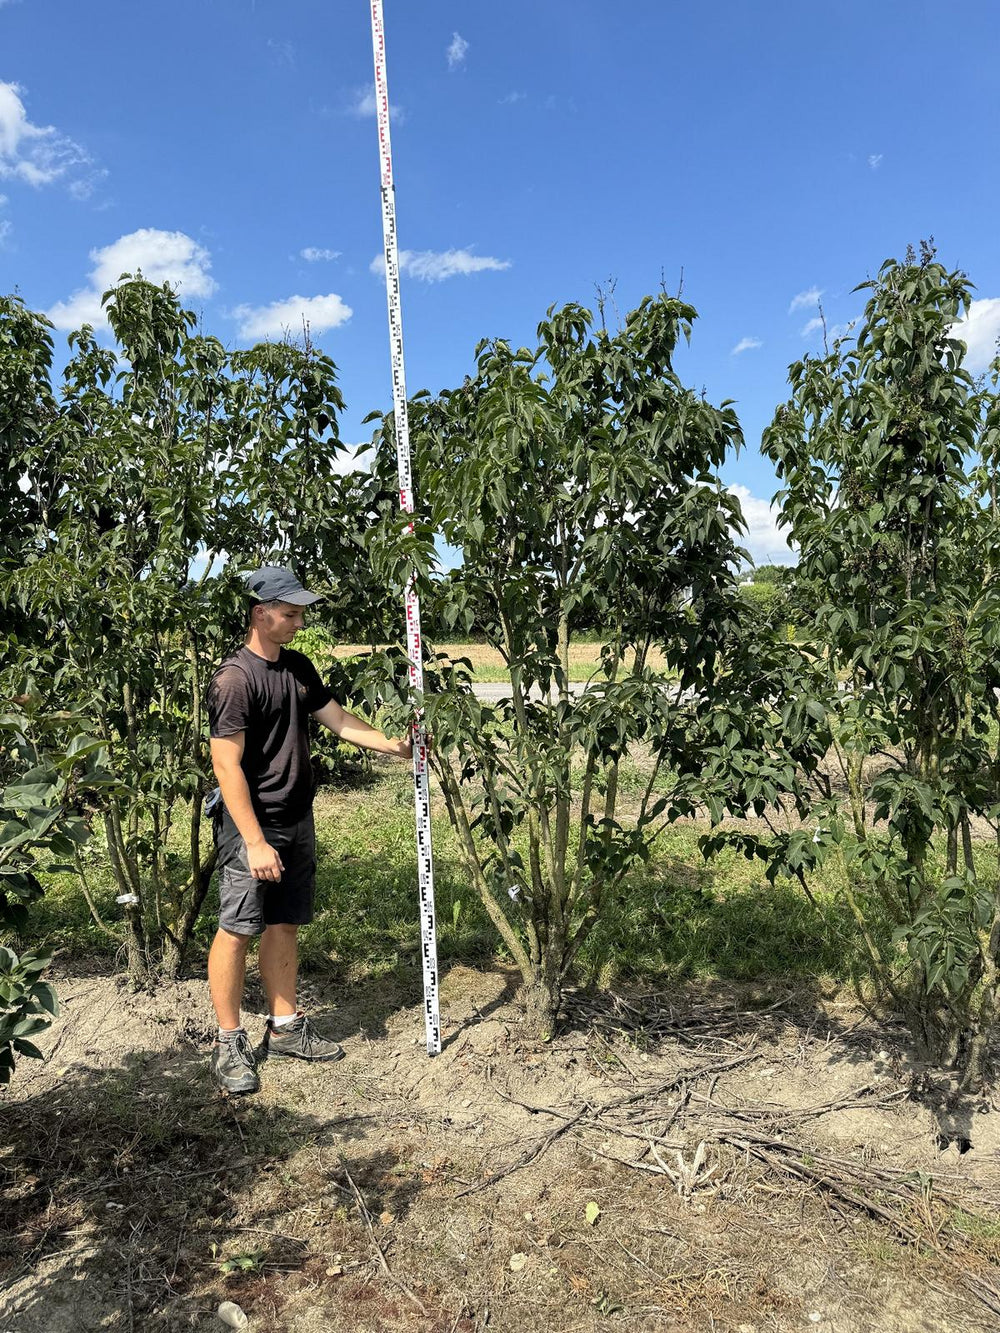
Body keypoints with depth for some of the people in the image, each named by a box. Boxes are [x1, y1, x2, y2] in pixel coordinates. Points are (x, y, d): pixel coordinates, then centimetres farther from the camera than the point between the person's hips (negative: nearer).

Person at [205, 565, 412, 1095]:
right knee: (237, 930, 1)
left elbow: (338, 720, 18)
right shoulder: (235, 678, -17)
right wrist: (255, 842, -21)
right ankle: (229, 1043, 15)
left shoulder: (298, 667, 9)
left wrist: (392, 745, 7)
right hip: (252, 826, -8)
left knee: (284, 925, 15)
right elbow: (227, 765, -19)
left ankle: (285, 1028, 27)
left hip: (297, 821, 8)